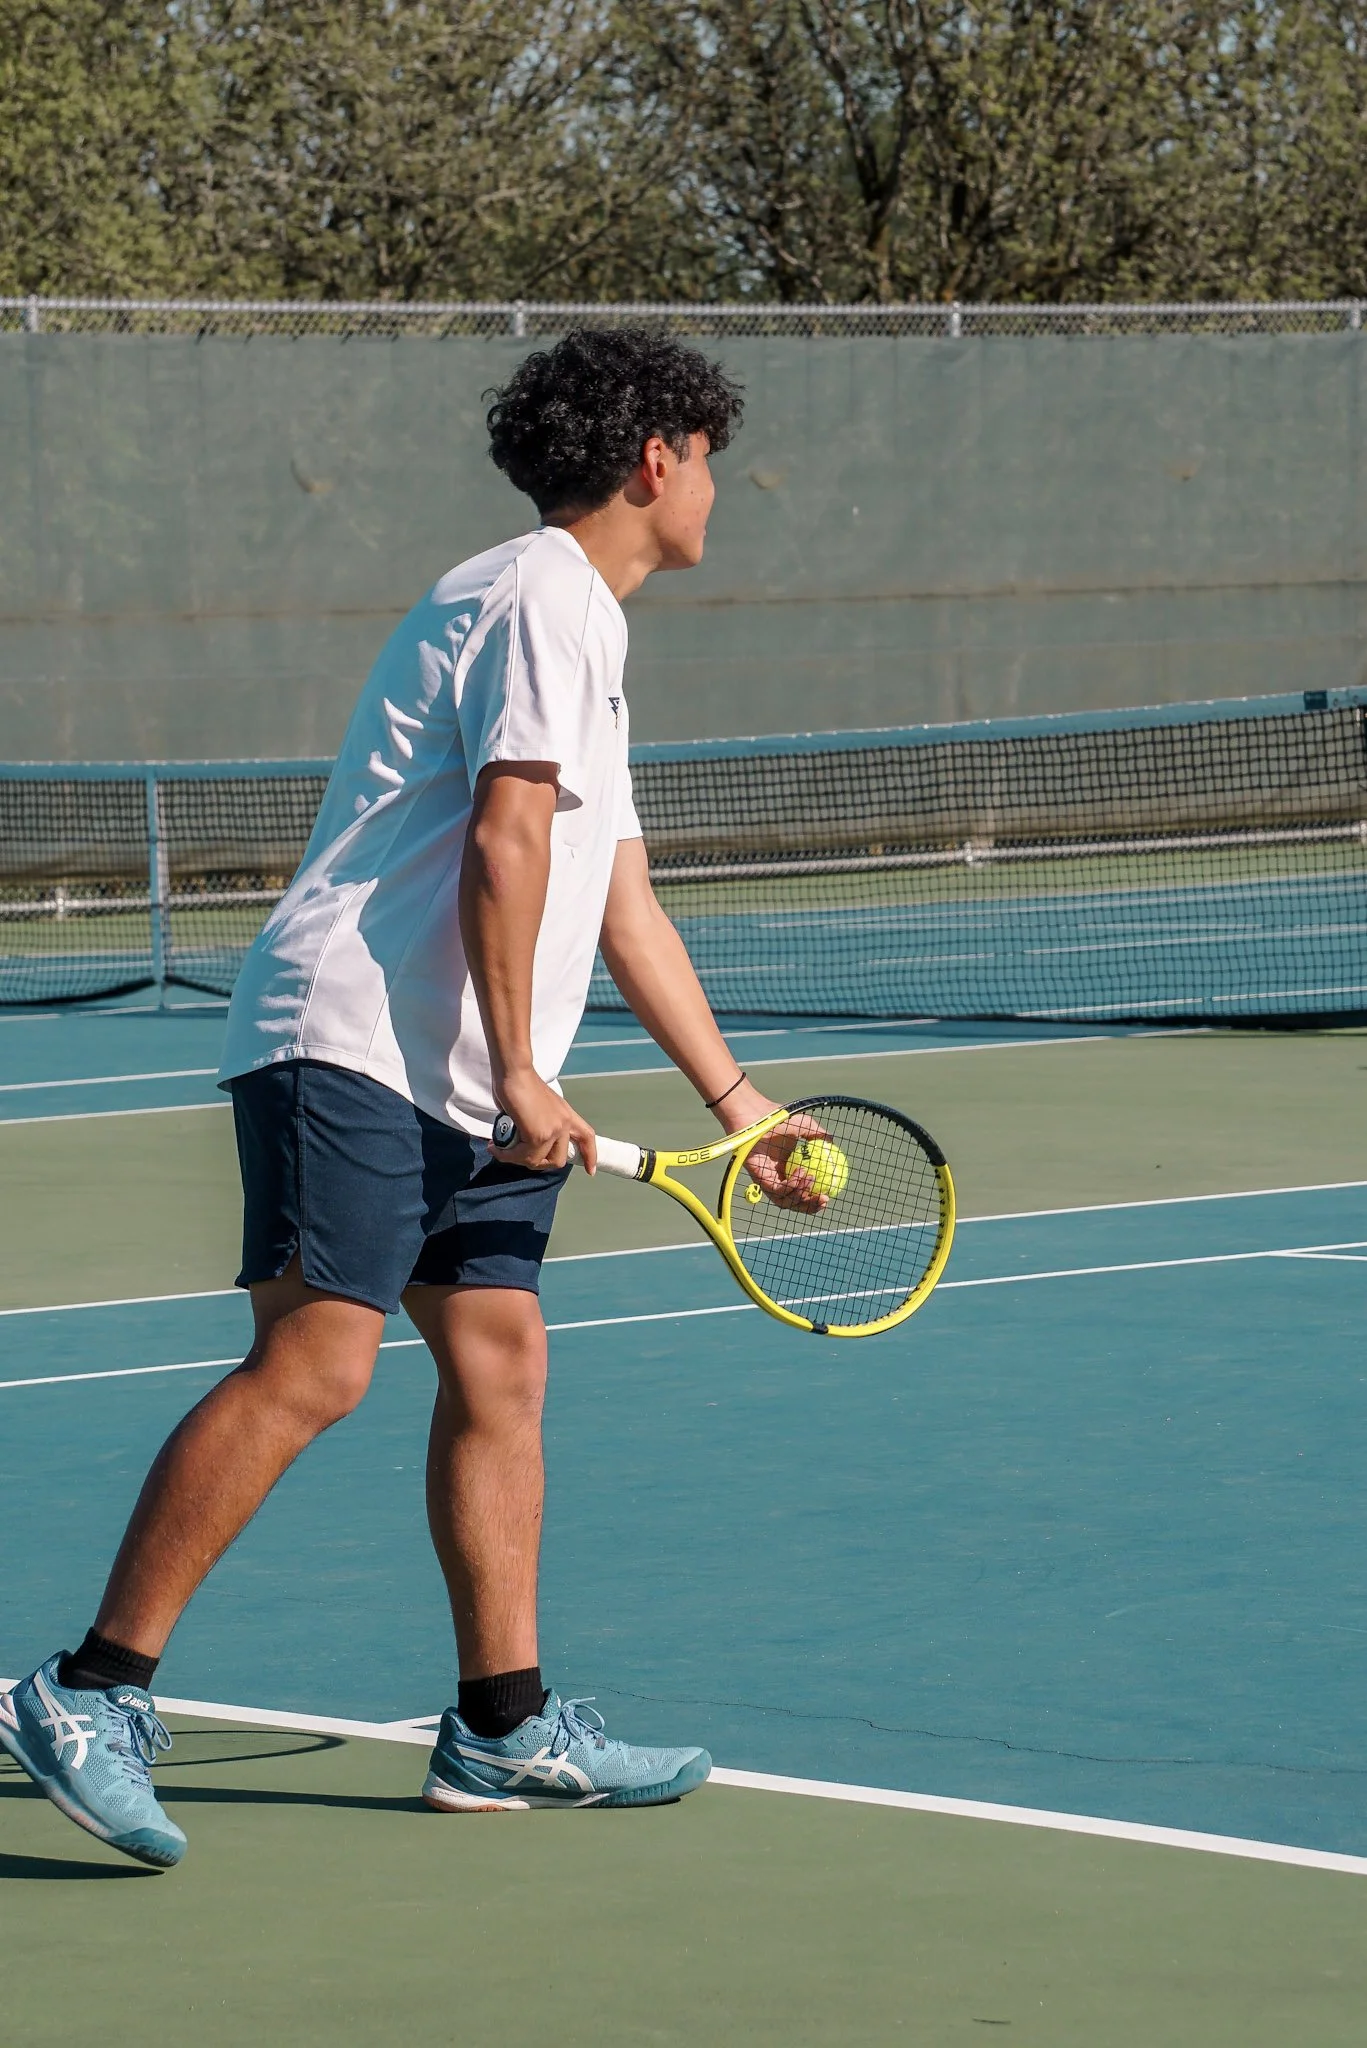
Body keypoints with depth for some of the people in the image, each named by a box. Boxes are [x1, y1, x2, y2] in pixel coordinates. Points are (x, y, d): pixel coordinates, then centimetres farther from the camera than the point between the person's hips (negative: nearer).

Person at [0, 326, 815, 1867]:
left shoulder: (585, 637, 25)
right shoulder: (541, 599, -8)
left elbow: (621, 904, 28)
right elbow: (503, 848, -16)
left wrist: (739, 1102, 26)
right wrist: (520, 1073, -15)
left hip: (464, 1089, 11)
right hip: (350, 1042, -11)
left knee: (499, 1364, 6)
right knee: (312, 1361, -18)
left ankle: (504, 1725, 10)